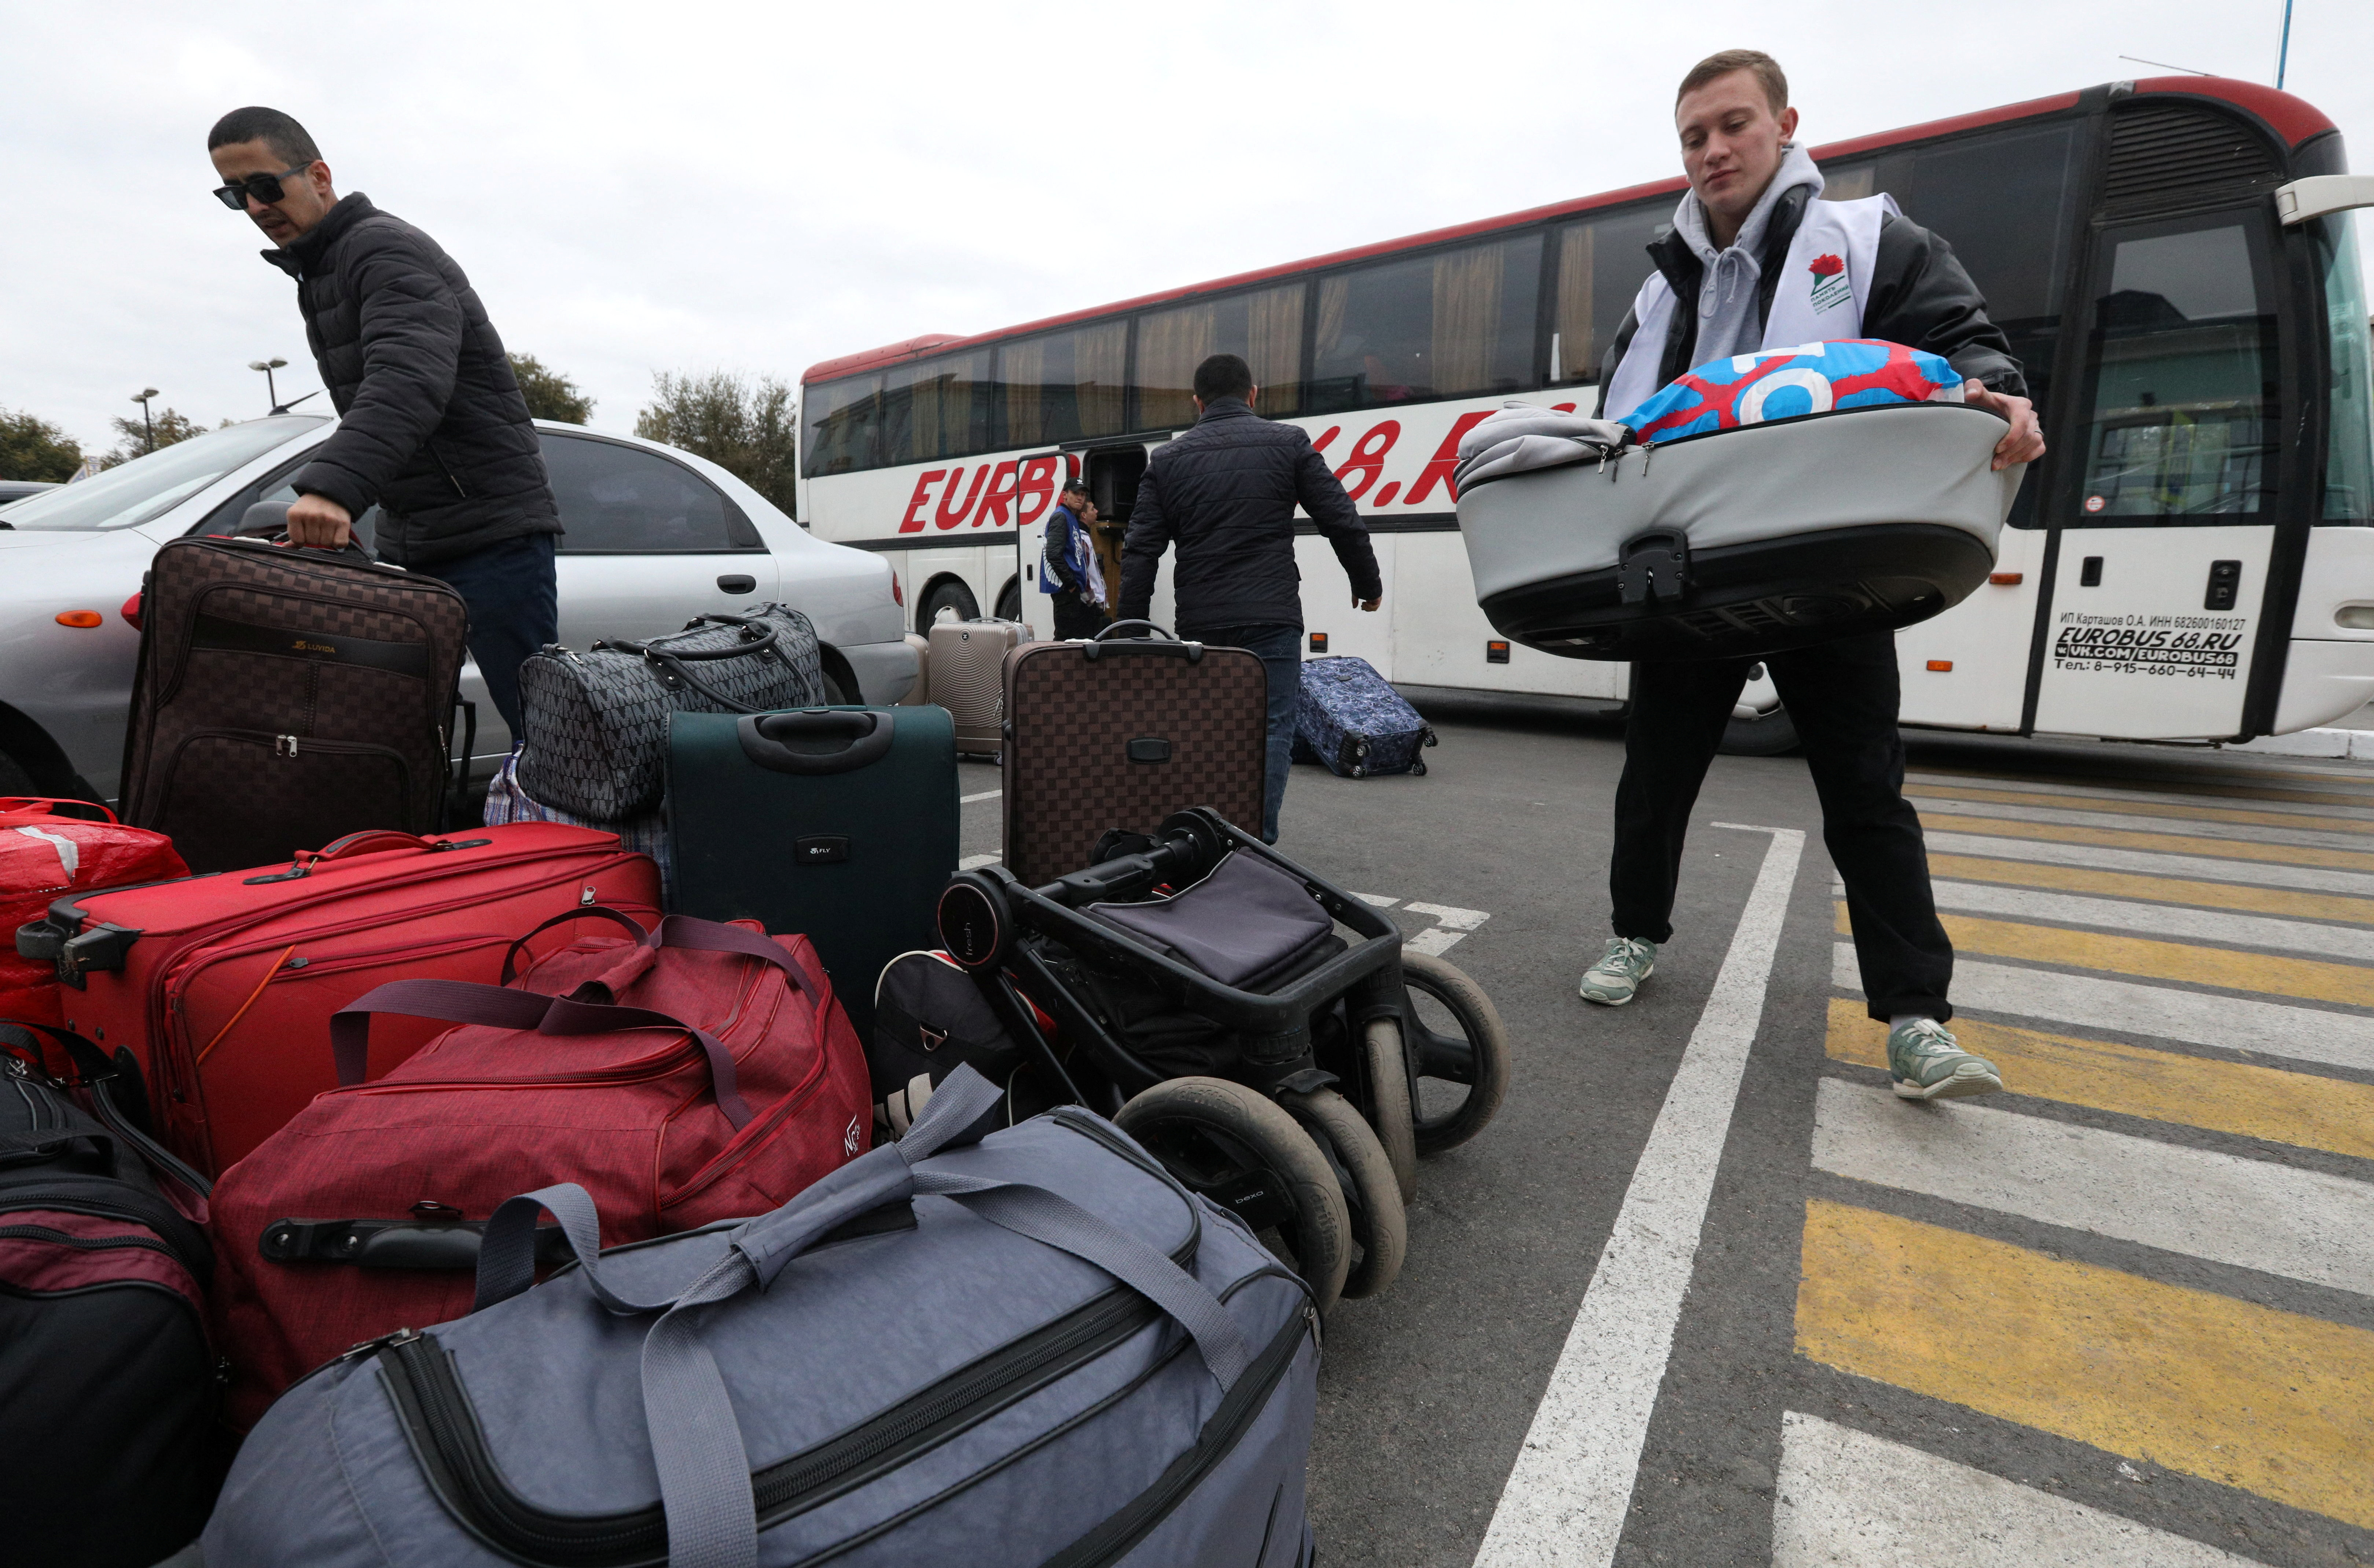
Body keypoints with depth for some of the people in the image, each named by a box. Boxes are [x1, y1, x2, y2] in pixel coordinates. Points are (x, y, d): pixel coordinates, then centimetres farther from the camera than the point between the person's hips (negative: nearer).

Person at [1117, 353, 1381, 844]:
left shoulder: (1168, 459, 9)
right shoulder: (1288, 443, 4)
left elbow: (1140, 553, 4)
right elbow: (1343, 522, 4)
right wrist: (1368, 585, 19)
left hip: (1199, 624, 3)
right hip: (1271, 620, -3)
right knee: (1270, 731, 0)